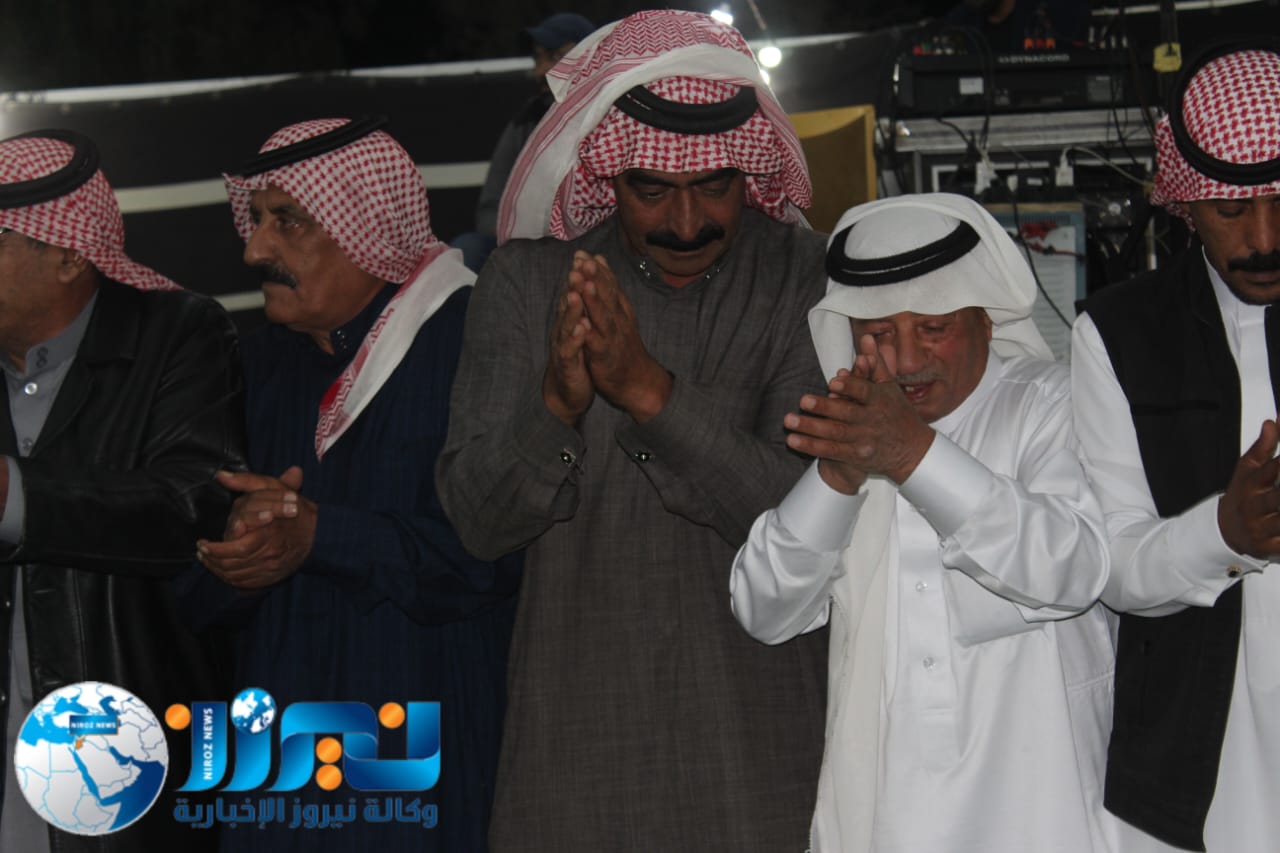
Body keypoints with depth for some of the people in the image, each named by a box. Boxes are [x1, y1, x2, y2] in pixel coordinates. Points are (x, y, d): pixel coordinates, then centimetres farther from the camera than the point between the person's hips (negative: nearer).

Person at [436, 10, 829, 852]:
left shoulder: (807, 276, -7)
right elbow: (479, 519, -5)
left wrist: (651, 391, -25)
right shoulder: (528, 279, -2)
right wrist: (557, 404, -24)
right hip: (582, 725, 1)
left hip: (760, 714, -1)